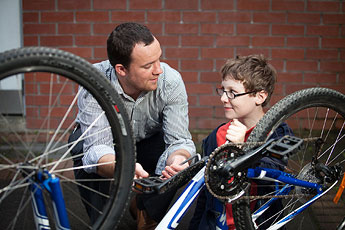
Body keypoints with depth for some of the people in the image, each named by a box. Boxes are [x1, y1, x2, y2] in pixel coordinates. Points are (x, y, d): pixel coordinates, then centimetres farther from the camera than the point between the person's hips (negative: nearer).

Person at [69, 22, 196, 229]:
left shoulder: (171, 81, -28)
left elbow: (179, 140, -29)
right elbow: (97, 148, -40)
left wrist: (178, 159, -54)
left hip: (147, 141, 1)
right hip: (105, 143, -1)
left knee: (179, 162, -29)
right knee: (88, 160, -34)